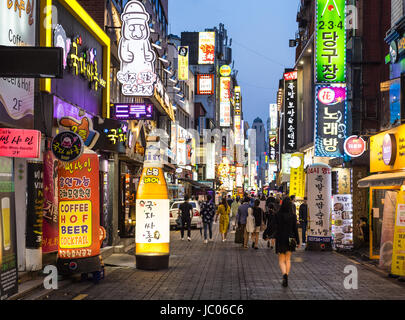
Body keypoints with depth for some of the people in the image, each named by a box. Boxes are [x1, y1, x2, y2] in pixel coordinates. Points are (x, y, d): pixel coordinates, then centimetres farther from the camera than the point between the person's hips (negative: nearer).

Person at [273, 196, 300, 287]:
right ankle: (286, 279, 14)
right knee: (288, 259, 15)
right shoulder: (293, 215, -6)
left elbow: (275, 228, -10)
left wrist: (274, 237, -5)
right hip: (290, 239, 1)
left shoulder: (278, 215, -8)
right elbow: (295, 229, -3)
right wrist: (298, 241, 3)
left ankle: (284, 274, -21)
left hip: (280, 239, -1)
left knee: (281, 260, 6)